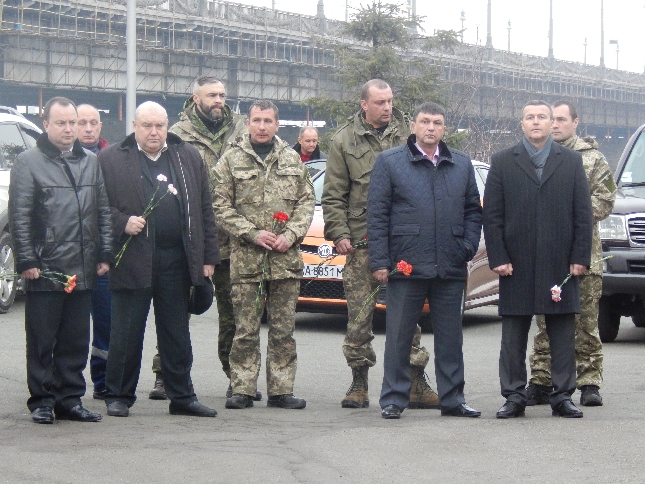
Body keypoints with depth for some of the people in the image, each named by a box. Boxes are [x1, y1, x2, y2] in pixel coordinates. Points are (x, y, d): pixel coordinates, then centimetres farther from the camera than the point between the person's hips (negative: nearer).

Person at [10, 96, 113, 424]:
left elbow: (103, 212, 15)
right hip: (44, 271, -5)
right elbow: (19, 217, -6)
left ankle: (70, 399, 17)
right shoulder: (29, 163, -2)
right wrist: (27, 261, -11)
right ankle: (41, 401, 9)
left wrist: (104, 255, 8)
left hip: (82, 271, 5)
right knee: (42, 341, 2)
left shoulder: (91, 163, 13)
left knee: (76, 342, 9)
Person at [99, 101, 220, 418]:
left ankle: (182, 396, 16)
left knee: (177, 335, 9)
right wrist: (122, 223, -16)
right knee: (126, 334, 3)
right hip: (132, 259, -3)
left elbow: (205, 210, 11)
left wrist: (208, 257, 6)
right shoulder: (111, 160, 3)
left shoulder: (189, 158, 12)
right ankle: (119, 396, 12)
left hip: (177, 260, 3)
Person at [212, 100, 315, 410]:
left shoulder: (293, 160, 12)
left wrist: (291, 235, -5)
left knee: (284, 329, 5)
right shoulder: (231, 160, 4)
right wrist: (252, 233, -10)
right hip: (245, 257, -2)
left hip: (286, 257, 2)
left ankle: (281, 390, 11)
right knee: (245, 329, -1)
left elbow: (307, 201, 10)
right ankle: (242, 390, 5)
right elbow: (221, 206, 0)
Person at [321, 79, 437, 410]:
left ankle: (416, 385, 7)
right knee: (359, 315, 1)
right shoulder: (345, 141, 6)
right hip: (362, 242, -1)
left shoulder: (406, 134, 8)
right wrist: (339, 233, -5)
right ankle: (358, 385, 11)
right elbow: (333, 196, 6)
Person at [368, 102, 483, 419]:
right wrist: (379, 261, -7)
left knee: (450, 337, 8)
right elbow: (376, 214, 0)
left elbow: (473, 210, 18)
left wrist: (468, 246, 3)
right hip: (406, 265, -3)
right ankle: (393, 399, 10)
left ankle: (452, 399, 16)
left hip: (451, 269, 3)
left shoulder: (461, 164, 13)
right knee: (399, 337, 2)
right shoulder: (389, 162, 2)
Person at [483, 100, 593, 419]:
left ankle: (563, 396, 11)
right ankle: (514, 397, 11)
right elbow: (491, 215, 3)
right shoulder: (502, 162, 6)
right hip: (516, 267, -1)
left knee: (563, 336, 4)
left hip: (560, 266, 1)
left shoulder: (572, 162, 9)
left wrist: (580, 258, -2)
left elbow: (583, 213, 6)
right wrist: (498, 258, -6)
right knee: (513, 338, 3)